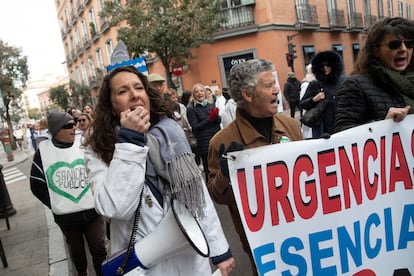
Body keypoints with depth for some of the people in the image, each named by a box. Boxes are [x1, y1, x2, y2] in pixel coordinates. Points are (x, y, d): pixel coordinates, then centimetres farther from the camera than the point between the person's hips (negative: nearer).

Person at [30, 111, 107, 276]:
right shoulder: (43, 150, -5)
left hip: (92, 211, -1)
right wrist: (55, 204, -2)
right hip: (65, 216, 1)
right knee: (76, 249, 22)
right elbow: (37, 184, 2)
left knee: (99, 249, 5)